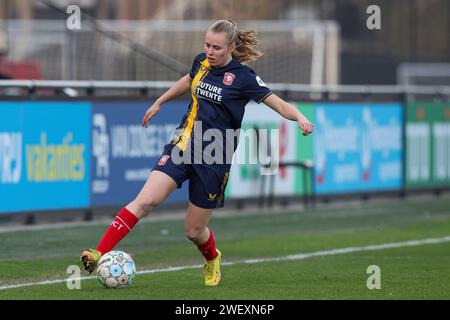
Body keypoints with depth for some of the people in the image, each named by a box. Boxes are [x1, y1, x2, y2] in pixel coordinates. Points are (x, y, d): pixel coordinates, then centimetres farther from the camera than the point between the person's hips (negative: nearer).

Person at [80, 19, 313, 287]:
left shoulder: (242, 76, -10)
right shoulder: (202, 62, 5)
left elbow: (278, 104, -10)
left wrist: (300, 118, -30)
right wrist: (159, 103, 38)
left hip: (214, 159, -3)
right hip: (183, 145, 4)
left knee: (194, 230, 6)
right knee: (145, 201, -17)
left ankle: (212, 260, 41)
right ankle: (100, 254, -21)